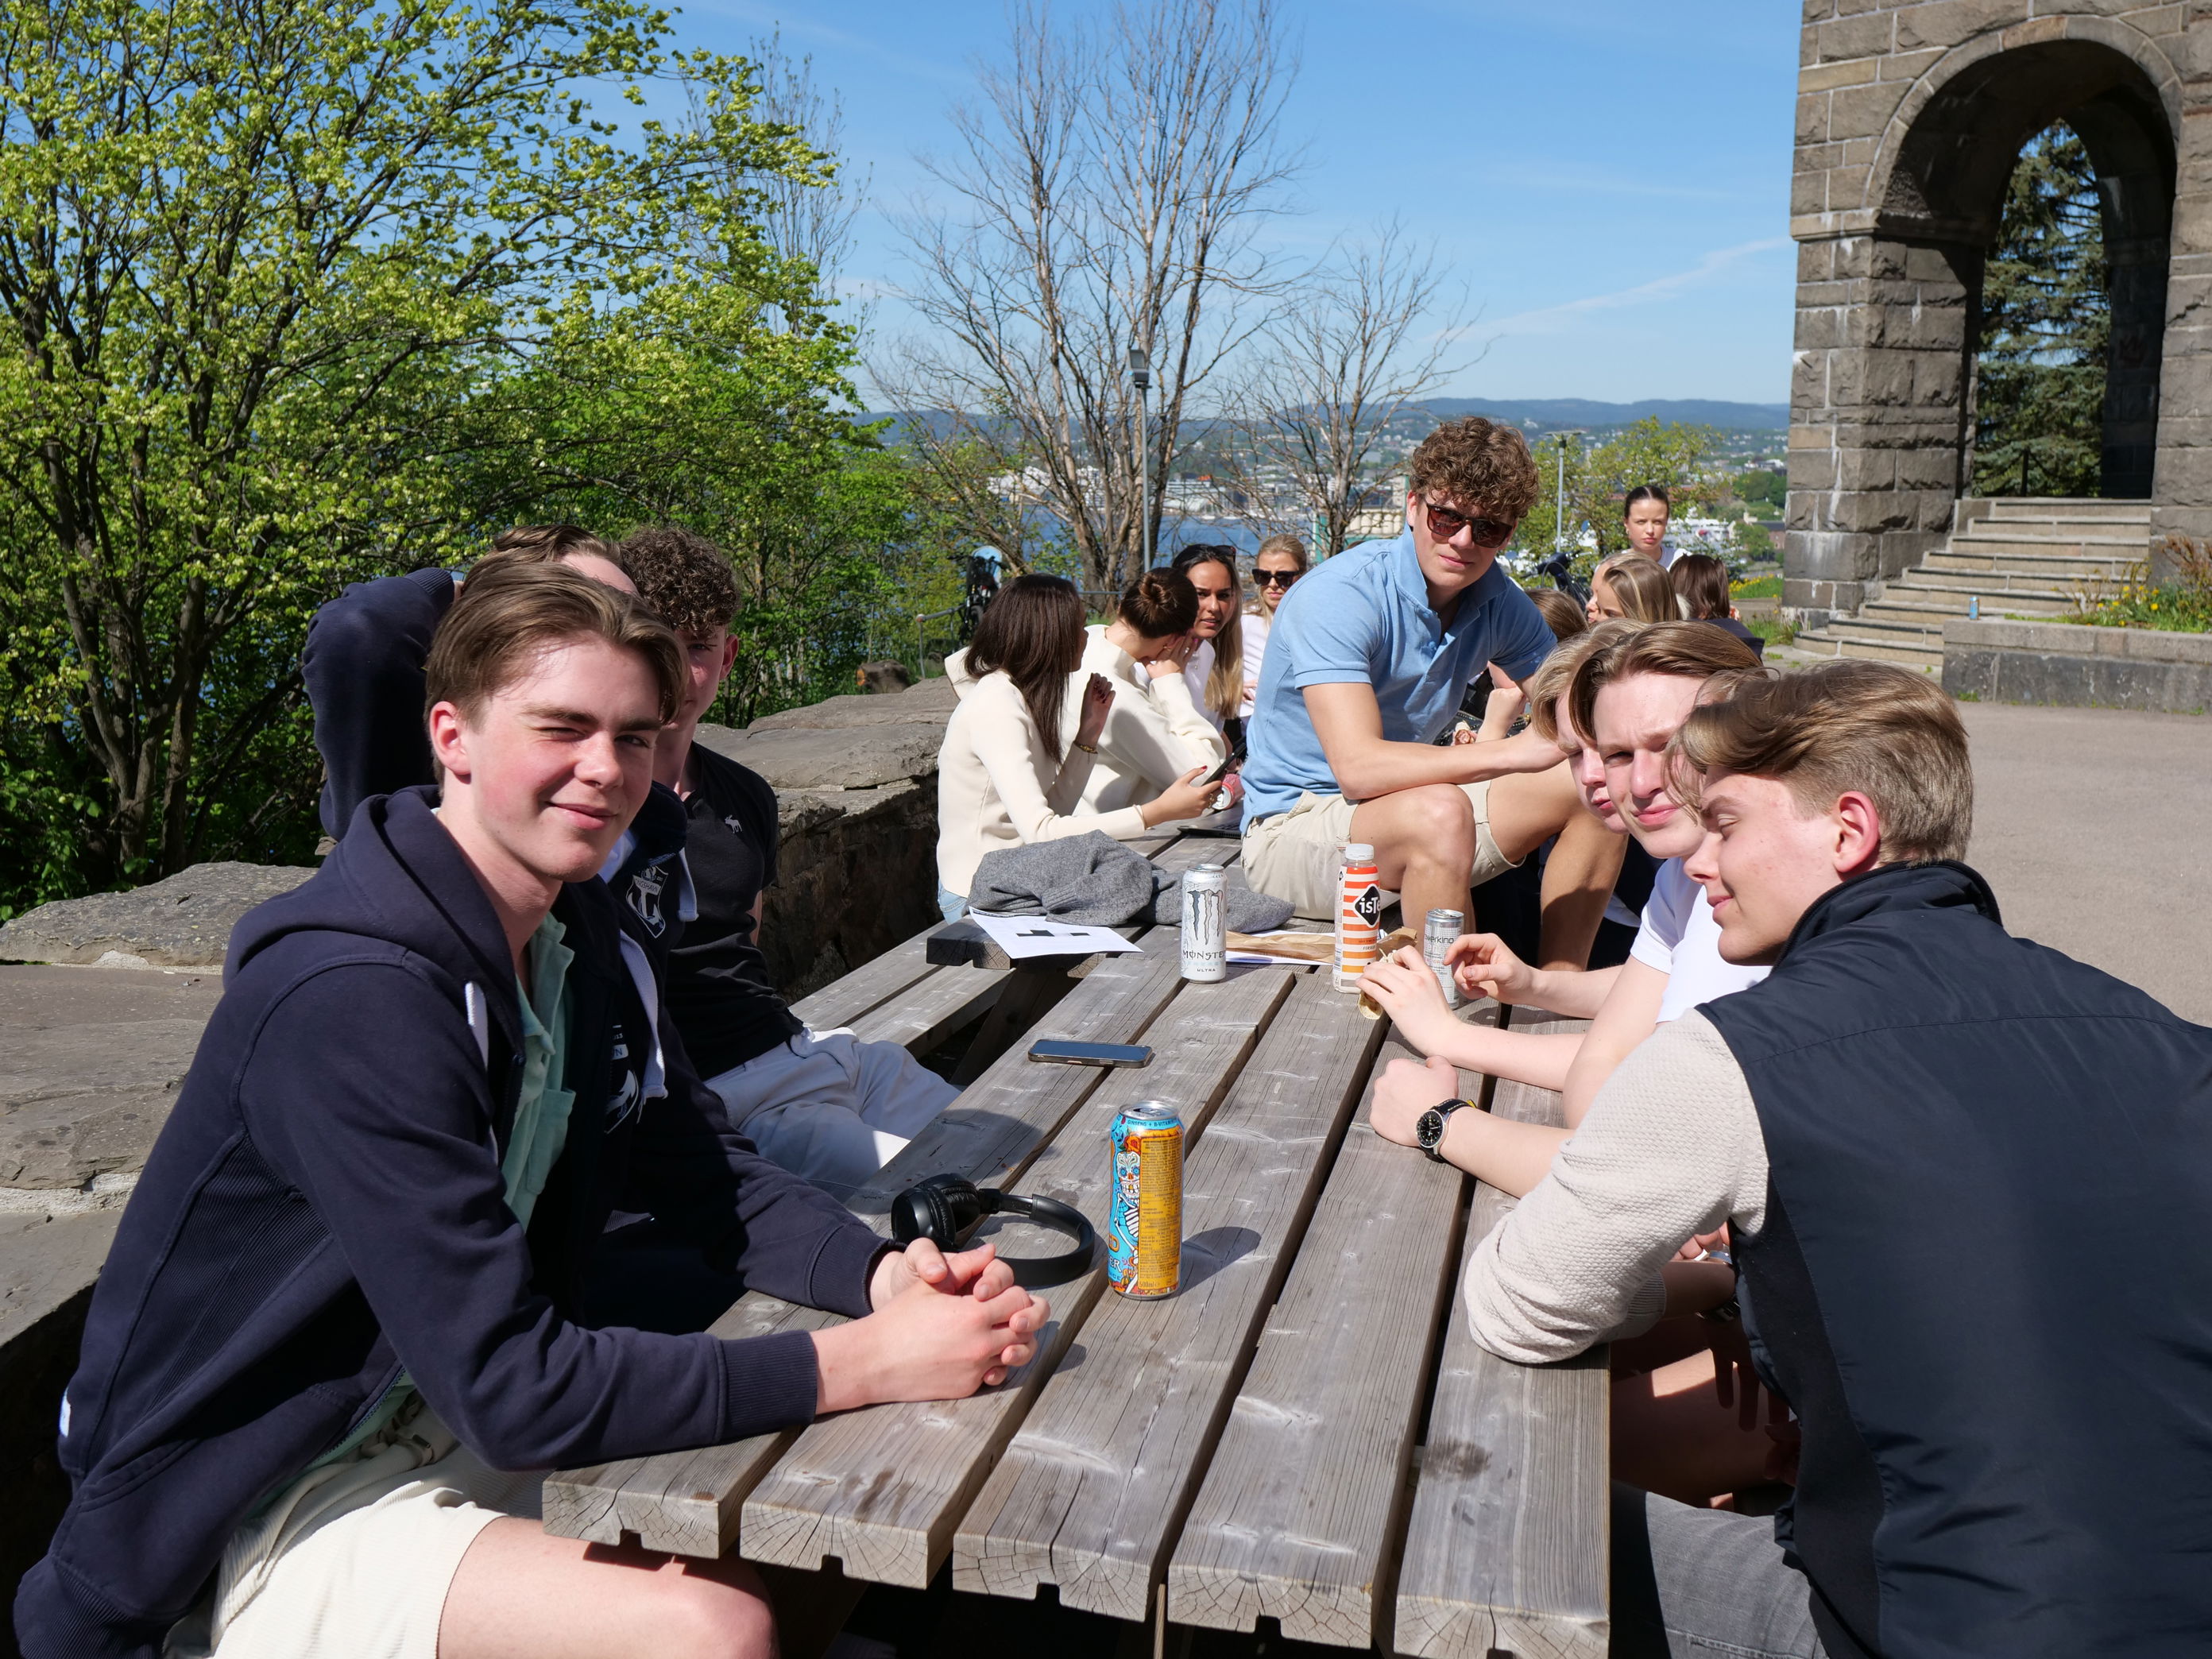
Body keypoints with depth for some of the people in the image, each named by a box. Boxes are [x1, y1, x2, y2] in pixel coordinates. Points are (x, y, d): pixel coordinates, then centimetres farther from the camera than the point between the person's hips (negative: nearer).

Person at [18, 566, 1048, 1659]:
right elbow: (511, 1387, -30)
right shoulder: (353, 996, -29)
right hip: (269, 1519, -8)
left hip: (455, 1429, 8)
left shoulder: (582, 933, -1)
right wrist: (867, 1364, -30)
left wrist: (884, 1277, -17)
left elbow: (708, 1177, 2)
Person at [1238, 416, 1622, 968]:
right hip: (1295, 825, -7)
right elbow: (1359, 768, -33)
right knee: (1439, 812, -37)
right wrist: (1511, 752, -36)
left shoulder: (1498, 601, 0)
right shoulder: (1339, 596, -22)